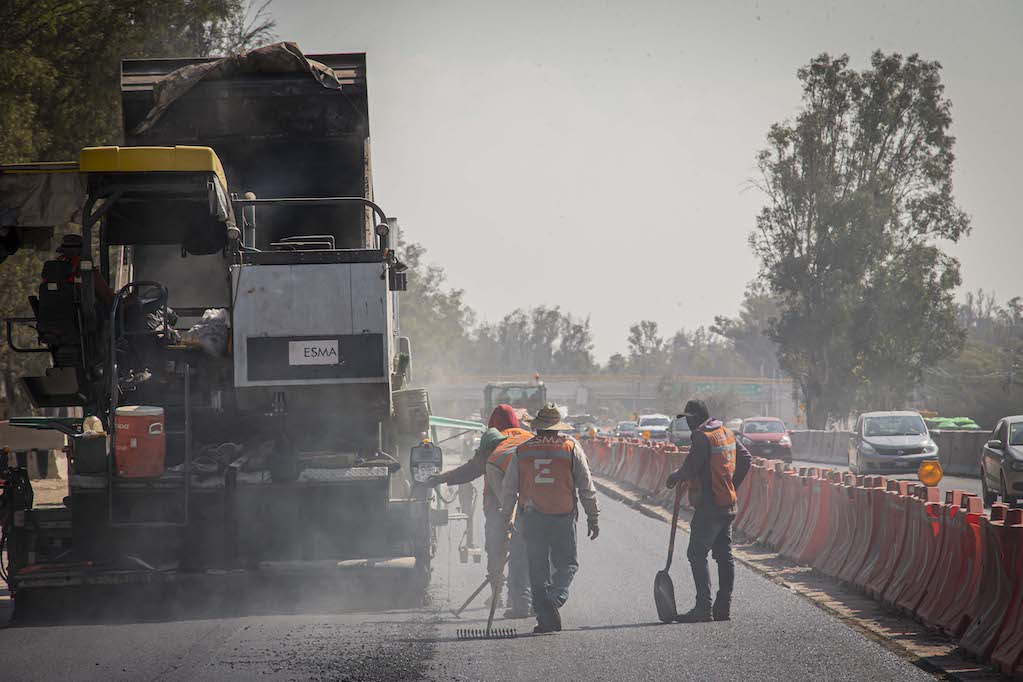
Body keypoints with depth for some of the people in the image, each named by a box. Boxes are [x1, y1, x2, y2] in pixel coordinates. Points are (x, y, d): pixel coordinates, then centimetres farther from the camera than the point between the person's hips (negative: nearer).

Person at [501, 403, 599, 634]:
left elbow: (508, 489, 6)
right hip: (564, 518, -1)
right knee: (567, 563, 10)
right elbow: (586, 487, 0)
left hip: (532, 517, 1)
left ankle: (546, 619, 6)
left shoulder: (522, 451, 3)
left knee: (538, 569, 8)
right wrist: (593, 518, 8)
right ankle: (555, 599, -17)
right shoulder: (571, 448, -1)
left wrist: (506, 518, 17)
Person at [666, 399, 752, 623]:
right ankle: (723, 608, 11)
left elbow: (691, 468, -17)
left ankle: (703, 607, -12)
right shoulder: (728, 434, 13)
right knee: (724, 556, 10)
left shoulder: (702, 437, -14)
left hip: (708, 506, -9)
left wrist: (675, 477, 3)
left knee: (697, 554, -6)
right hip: (728, 504, 9)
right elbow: (746, 459, 19)